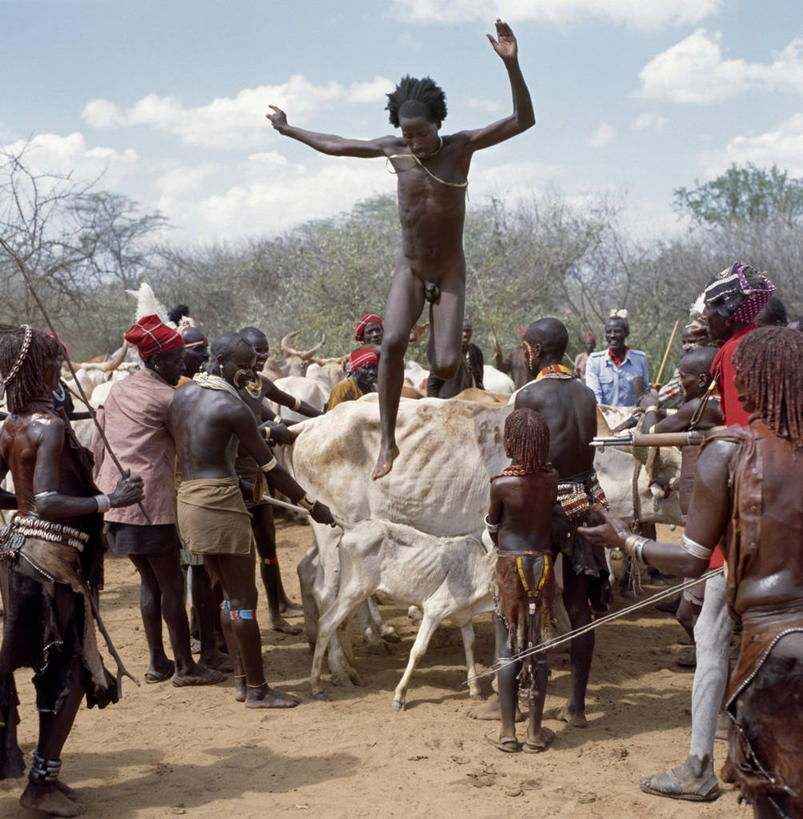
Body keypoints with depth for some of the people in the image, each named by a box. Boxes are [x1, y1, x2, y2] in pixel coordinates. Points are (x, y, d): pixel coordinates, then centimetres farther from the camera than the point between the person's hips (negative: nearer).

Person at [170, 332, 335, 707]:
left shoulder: (180, 395, 11)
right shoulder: (233, 408, -13)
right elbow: (270, 468, -10)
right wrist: (312, 505, 0)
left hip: (188, 499, 9)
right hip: (220, 504, -9)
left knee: (230, 593, 17)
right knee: (244, 597, -1)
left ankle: (241, 680, 22)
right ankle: (257, 690, 5)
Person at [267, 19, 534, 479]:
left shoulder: (461, 147, -10)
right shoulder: (394, 150, -3)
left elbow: (523, 120, -21)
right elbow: (334, 146, 13)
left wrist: (512, 65, -35)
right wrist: (288, 130, 24)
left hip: (450, 271, -1)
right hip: (410, 268, 1)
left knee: (445, 368, -13)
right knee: (393, 341, -26)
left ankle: (446, 340, 29)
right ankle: (388, 441, -16)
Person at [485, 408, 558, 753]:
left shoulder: (501, 484, -14)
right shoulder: (552, 478, -3)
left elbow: (492, 529, 1)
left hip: (510, 566, -3)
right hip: (543, 563, 3)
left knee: (507, 649, 4)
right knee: (537, 648, 9)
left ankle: (507, 732, 7)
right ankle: (536, 731, 13)